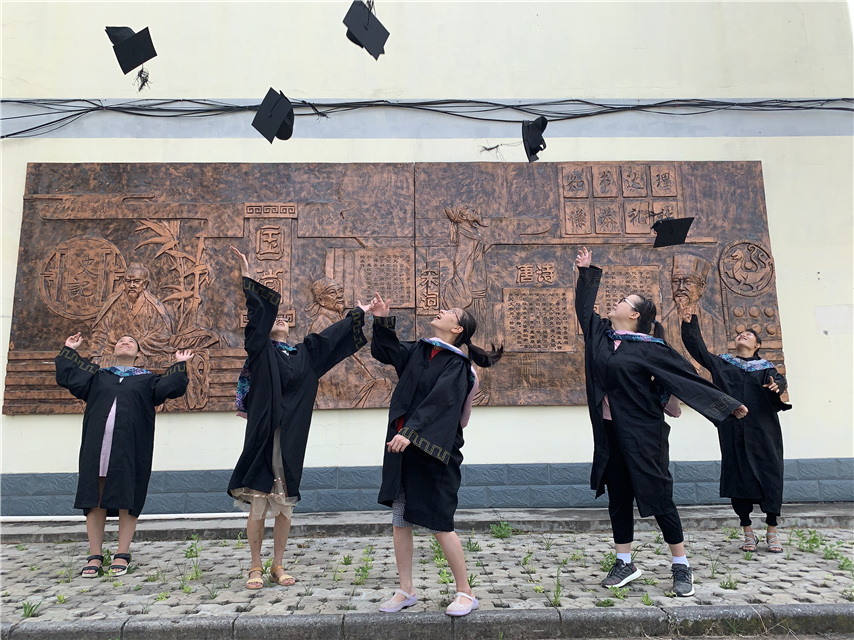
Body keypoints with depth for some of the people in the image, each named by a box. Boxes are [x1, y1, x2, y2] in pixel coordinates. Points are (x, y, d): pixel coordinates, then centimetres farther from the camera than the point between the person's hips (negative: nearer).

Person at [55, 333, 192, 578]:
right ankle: (95, 556, 6)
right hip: (97, 445, 2)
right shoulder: (98, 376, 24)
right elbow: (66, 376, 19)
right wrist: (69, 351, 22)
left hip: (130, 446, -2)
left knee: (127, 498, -3)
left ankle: (122, 555, 3)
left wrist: (179, 365, 3)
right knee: (95, 497, 0)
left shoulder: (147, 379, 17)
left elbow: (171, 387, 4)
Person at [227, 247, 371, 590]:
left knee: (285, 507, 8)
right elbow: (258, 312, -3)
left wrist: (359, 313, 29)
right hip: (262, 435, -3)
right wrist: (246, 274, -9)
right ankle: (256, 567, 16)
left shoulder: (306, 353, 15)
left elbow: (331, 335, 22)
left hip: (292, 439, 3)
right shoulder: (260, 349, 6)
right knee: (257, 506, 1)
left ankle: (278, 566, 21)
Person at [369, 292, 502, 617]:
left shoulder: (457, 365, -9)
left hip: (432, 450, -7)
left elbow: (439, 400, -23)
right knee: (400, 521, 11)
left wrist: (411, 431, -34)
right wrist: (382, 321, 7)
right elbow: (384, 350, 23)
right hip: (403, 447, 7)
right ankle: (406, 591, 26)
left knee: (439, 524, -1)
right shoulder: (418, 351, 11)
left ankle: (465, 593, 17)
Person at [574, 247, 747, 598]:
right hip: (609, 432, 6)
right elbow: (584, 307, 23)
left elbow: (687, 375, -4)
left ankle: (681, 566, 16)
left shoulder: (648, 348, -9)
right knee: (618, 497, 10)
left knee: (657, 496, 2)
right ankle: (625, 563, 22)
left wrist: (727, 403, -1)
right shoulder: (600, 334, 7)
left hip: (641, 433, -6)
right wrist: (586, 272, 26)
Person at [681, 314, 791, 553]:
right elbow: (699, 349, 6)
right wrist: (689, 325, -3)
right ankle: (748, 532, 9)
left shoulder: (765, 367, 12)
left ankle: (772, 531, 10)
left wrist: (776, 385, -29)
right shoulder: (721, 362, 15)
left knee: (768, 473, -1)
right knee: (739, 475, 0)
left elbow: (778, 380, -6)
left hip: (761, 429, 0)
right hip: (733, 431, 1)